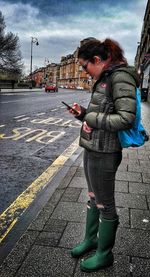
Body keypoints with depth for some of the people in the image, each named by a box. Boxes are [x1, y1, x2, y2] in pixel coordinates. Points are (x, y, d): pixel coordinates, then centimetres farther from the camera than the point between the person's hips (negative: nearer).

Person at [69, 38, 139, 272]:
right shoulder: (104, 79, 12)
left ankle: (105, 254, 28)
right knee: (93, 198, 21)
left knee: (104, 204, 7)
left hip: (104, 154, -9)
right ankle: (90, 239, 41)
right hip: (92, 149, 9)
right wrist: (83, 112, 3)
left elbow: (126, 119, -22)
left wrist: (89, 118, -16)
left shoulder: (121, 77, -15)